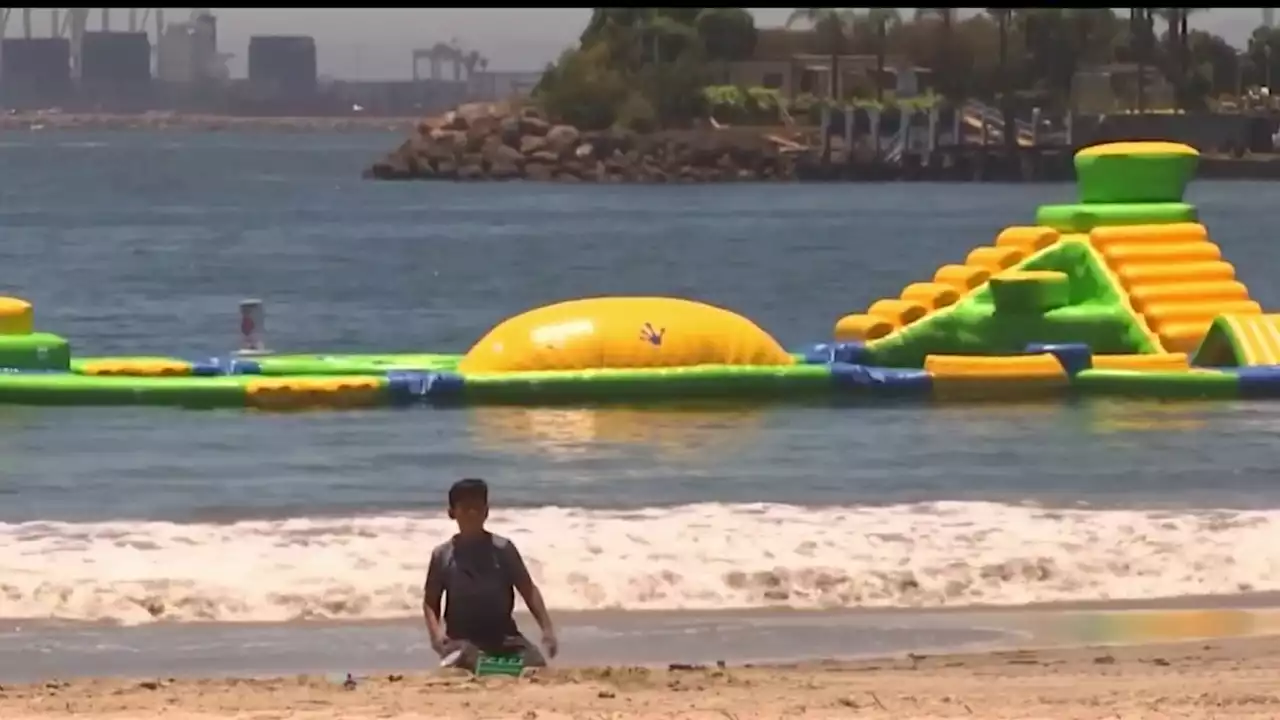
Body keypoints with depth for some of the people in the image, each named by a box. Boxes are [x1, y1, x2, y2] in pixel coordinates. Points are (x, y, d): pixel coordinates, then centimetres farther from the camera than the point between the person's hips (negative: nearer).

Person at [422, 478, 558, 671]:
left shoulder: (503, 549, 2)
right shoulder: (443, 555, 3)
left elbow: (528, 590, 2)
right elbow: (430, 601, 9)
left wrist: (547, 628, -10)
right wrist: (436, 632, -11)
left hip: (503, 636, 2)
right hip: (463, 639, -2)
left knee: (537, 667, -24)